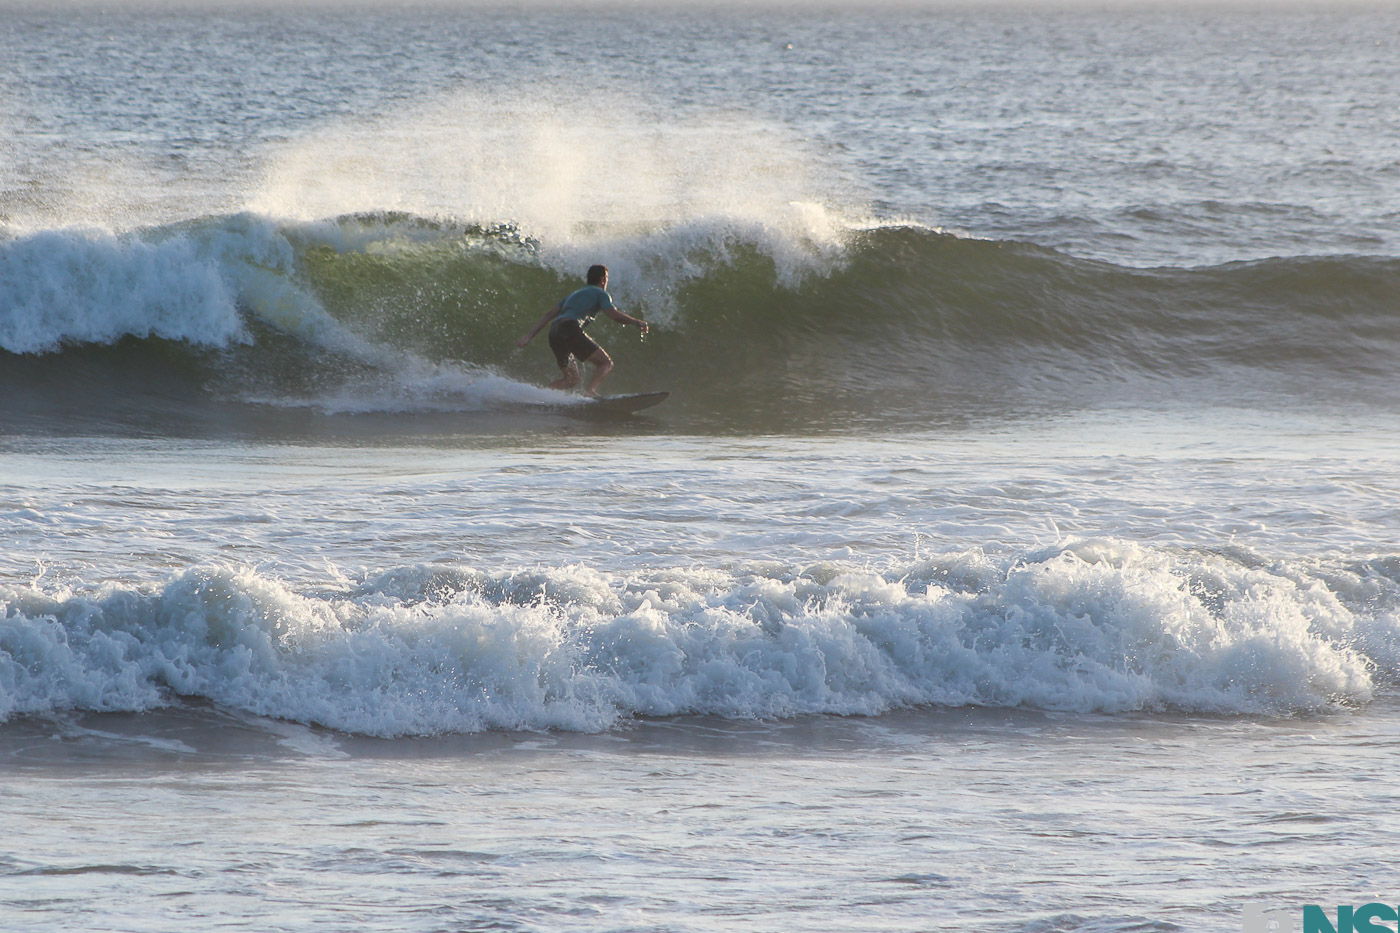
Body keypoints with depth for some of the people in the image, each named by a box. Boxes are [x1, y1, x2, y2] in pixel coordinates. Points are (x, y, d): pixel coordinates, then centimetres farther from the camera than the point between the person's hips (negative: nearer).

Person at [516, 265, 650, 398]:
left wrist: (529, 336, 25)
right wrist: (636, 322, 11)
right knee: (606, 363, -4)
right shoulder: (600, 293, 13)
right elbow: (614, 314, -3)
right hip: (570, 329, -7)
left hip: (554, 332, 7)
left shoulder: (575, 295, 34)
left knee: (571, 379, 17)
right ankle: (590, 390, -30)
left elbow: (550, 314, 28)